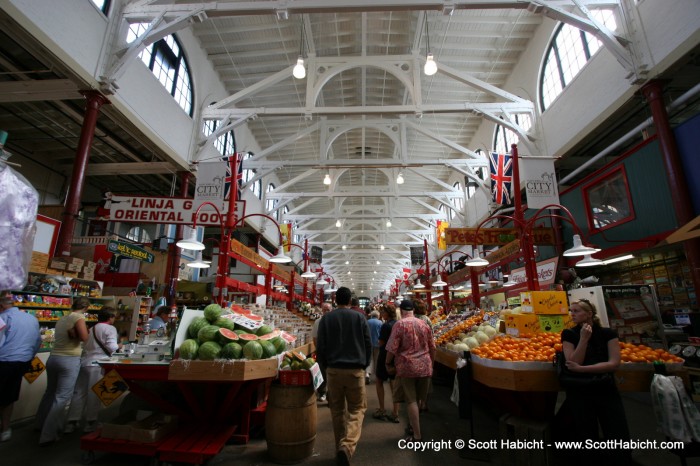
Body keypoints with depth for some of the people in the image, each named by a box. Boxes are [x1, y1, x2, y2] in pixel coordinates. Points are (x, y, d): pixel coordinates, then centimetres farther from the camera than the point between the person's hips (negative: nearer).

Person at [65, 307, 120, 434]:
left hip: (84, 362, 7)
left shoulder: (91, 329, 19)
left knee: (79, 393, 11)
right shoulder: (110, 328, -5)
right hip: (97, 364, -7)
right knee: (94, 394, 3)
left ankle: (71, 423, 15)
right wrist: (118, 346, 5)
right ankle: (90, 423, 11)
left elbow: (87, 346, 15)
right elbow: (111, 347, -15)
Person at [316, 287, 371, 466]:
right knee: (357, 409, 9)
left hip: (333, 370, 2)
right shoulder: (359, 317, -3)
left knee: (337, 410, 16)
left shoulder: (326, 318, -2)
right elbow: (368, 344, 1)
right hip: (355, 370, -1)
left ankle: (340, 449, 25)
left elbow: (321, 346, 0)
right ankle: (347, 446, -9)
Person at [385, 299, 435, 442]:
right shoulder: (424, 324, 4)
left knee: (411, 400, 4)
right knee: (418, 399, 17)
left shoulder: (400, 324, -10)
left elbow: (392, 348, -12)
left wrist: (388, 363, 2)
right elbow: (432, 347, 10)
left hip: (407, 366, -5)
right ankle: (413, 426, 31)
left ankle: (417, 435, 6)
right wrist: (431, 362, 23)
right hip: (425, 366, 5)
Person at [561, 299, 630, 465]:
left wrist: (582, 368, -17)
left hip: (606, 390, 0)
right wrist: (583, 339, -20)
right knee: (587, 440, 10)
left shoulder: (608, 333, -1)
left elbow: (614, 363, -11)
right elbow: (573, 364, -12)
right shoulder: (569, 334, -3)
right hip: (579, 393, 0)